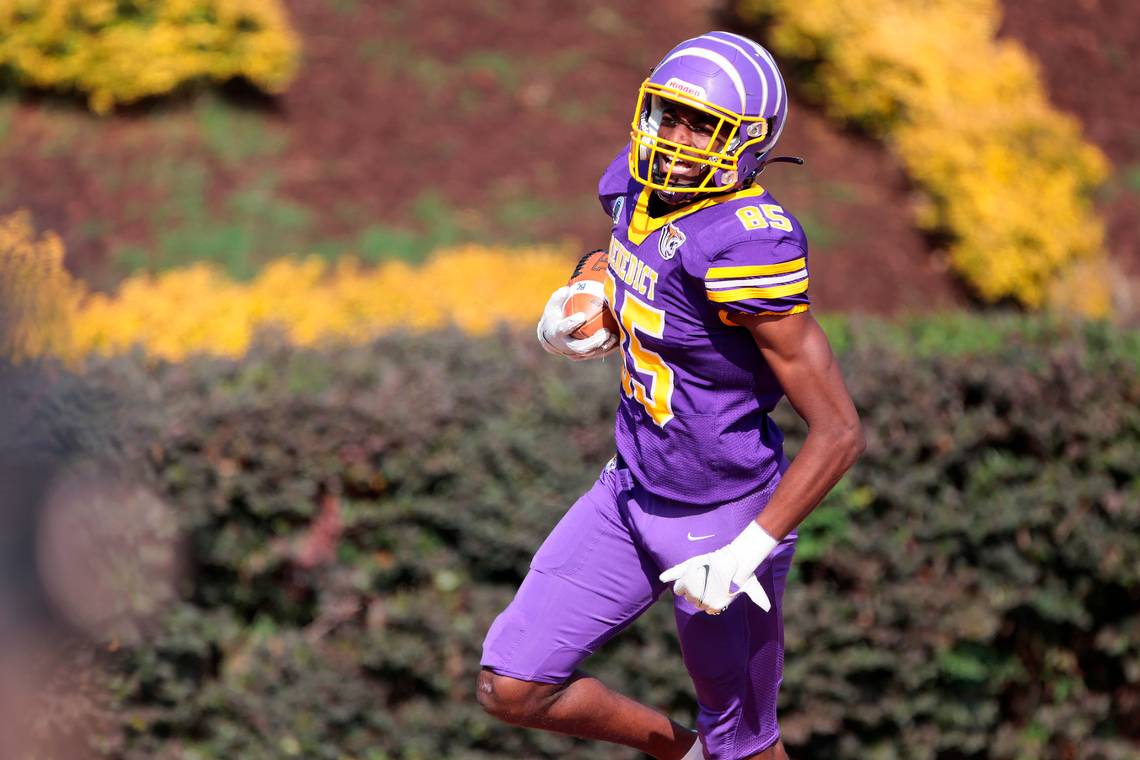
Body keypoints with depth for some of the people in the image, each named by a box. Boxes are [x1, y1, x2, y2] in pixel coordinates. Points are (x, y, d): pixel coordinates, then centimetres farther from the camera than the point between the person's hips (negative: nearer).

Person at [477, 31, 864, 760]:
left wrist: (748, 552, -27)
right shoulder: (636, 188, -4)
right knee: (511, 688, 7)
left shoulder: (745, 247, -28)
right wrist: (574, 320, -2)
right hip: (634, 493, 8)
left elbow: (839, 432, -25)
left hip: (721, 525, -7)